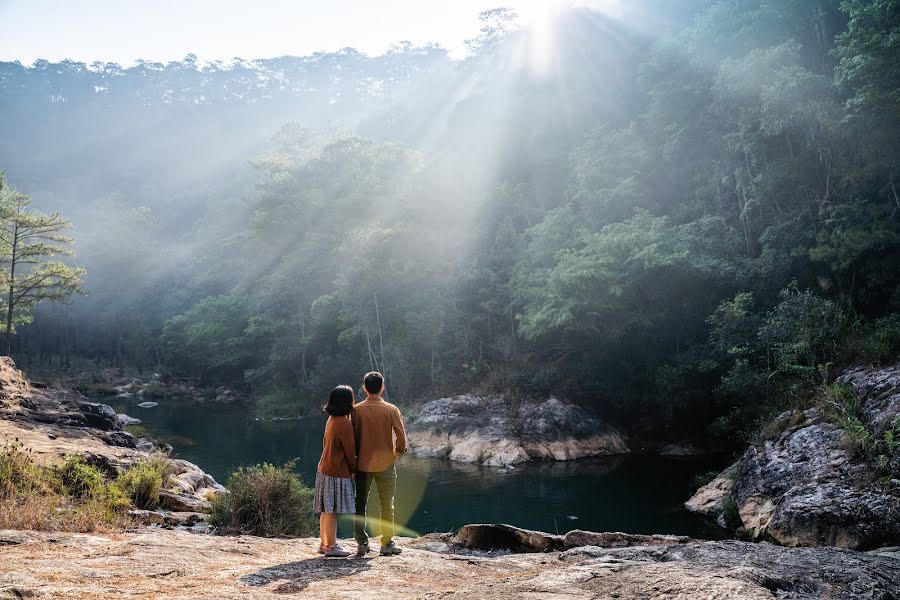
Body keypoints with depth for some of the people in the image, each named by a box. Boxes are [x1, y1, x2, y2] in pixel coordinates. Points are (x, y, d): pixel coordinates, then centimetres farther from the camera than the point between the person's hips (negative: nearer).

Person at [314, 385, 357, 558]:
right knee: (332, 510, -2)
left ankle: (324, 544, 22)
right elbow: (350, 451, -13)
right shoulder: (344, 423, -19)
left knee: (326, 509, 14)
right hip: (337, 472, -9)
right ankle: (331, 546, 4)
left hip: (325, 468, 9)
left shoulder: (331, 419, 9)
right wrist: (354, 470, 2)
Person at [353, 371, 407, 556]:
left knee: (360, 503, 12)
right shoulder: (391, 409, -8)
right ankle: (387, 543, 13)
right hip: (385, 464, -1)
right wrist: (398, 451, 6)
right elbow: (401, 435, -11)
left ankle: (361, 543, 13)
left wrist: (356, 455, 12)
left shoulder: (357, 410, -5)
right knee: (387, 504, 9)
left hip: (363, 463, 1)